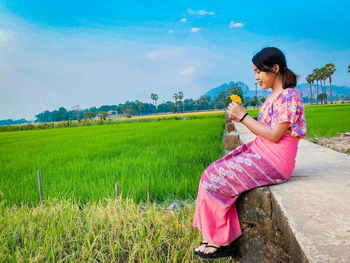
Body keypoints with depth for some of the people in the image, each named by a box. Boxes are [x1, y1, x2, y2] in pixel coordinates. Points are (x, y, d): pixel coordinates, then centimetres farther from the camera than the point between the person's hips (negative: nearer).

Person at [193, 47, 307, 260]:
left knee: (215, 180, -14)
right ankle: (219, 236, 1)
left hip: (273, 161, -9)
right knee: (213, 173, -3)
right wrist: (241, 118, 3)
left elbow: (274, 135, -20)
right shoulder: (274, 95, 15)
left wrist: (244, 116, -16)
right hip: (259, 152, 10)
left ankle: (221, 240, 2)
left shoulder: (289, 96, -14)